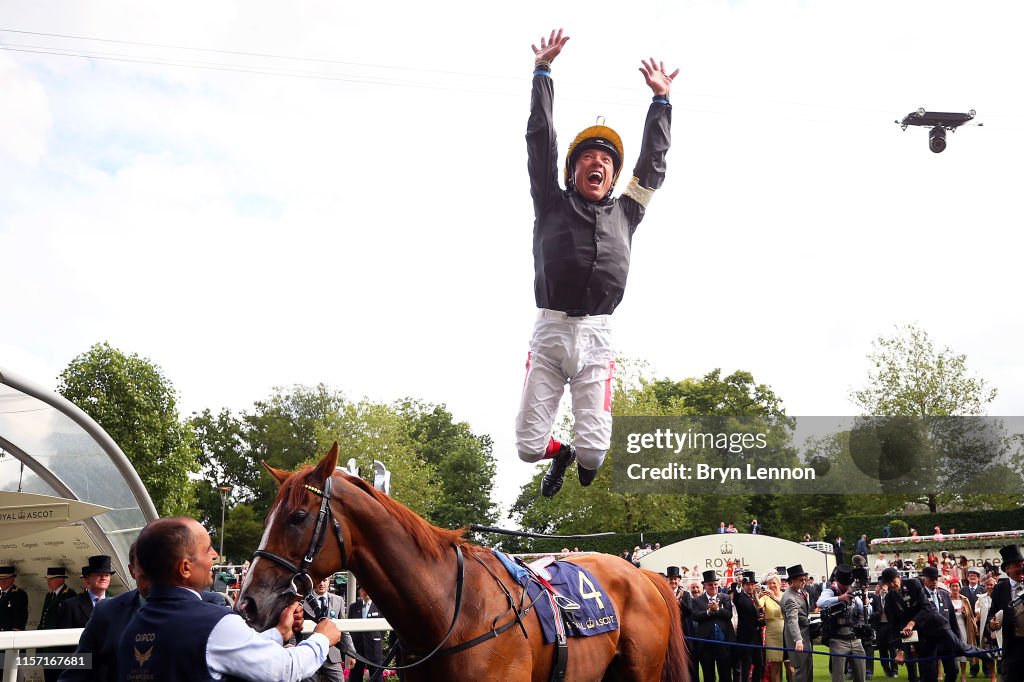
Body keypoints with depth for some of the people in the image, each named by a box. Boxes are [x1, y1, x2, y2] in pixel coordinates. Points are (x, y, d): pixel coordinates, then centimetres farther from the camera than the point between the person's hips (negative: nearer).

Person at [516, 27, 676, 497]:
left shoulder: (624, 214, 18)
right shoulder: (552, 206, 13)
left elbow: (653, 163, 23)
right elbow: (540, 144, 10)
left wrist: (661, 99, 26)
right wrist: (542, 73, 10)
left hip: (596, 338, 1)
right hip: (549, 332, -1)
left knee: (594, 450, -7)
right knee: (528, 445, -3)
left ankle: (581, 463, 33)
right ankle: (560, 454, 35)